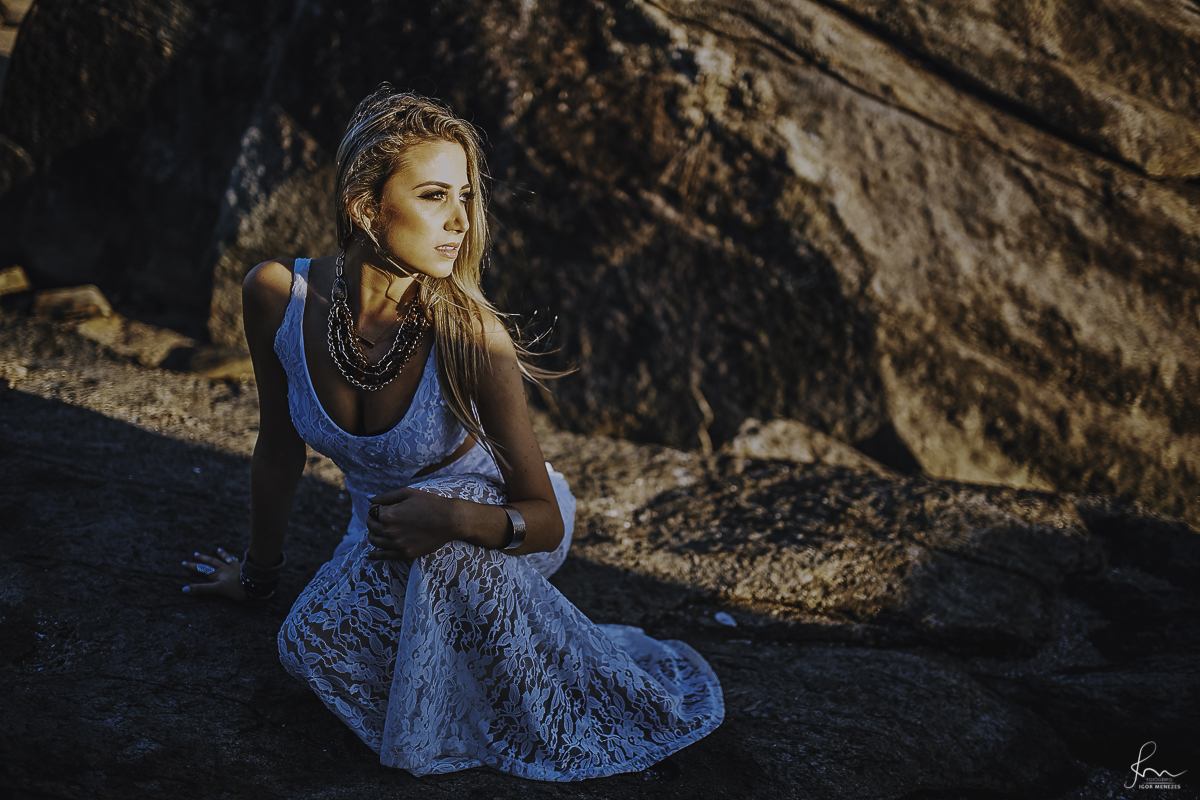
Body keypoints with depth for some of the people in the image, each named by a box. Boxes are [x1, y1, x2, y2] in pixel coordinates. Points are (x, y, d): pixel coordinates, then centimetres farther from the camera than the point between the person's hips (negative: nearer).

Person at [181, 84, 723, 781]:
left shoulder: (471, 336, -29)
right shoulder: (278, 295, -20)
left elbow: (545, 517, -20)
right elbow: (281, 449, -1)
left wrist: (450, 519, -40)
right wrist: (259, 573, 11)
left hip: (500, 527, -3)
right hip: (386, 530, 4)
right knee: (310, 645, -25)